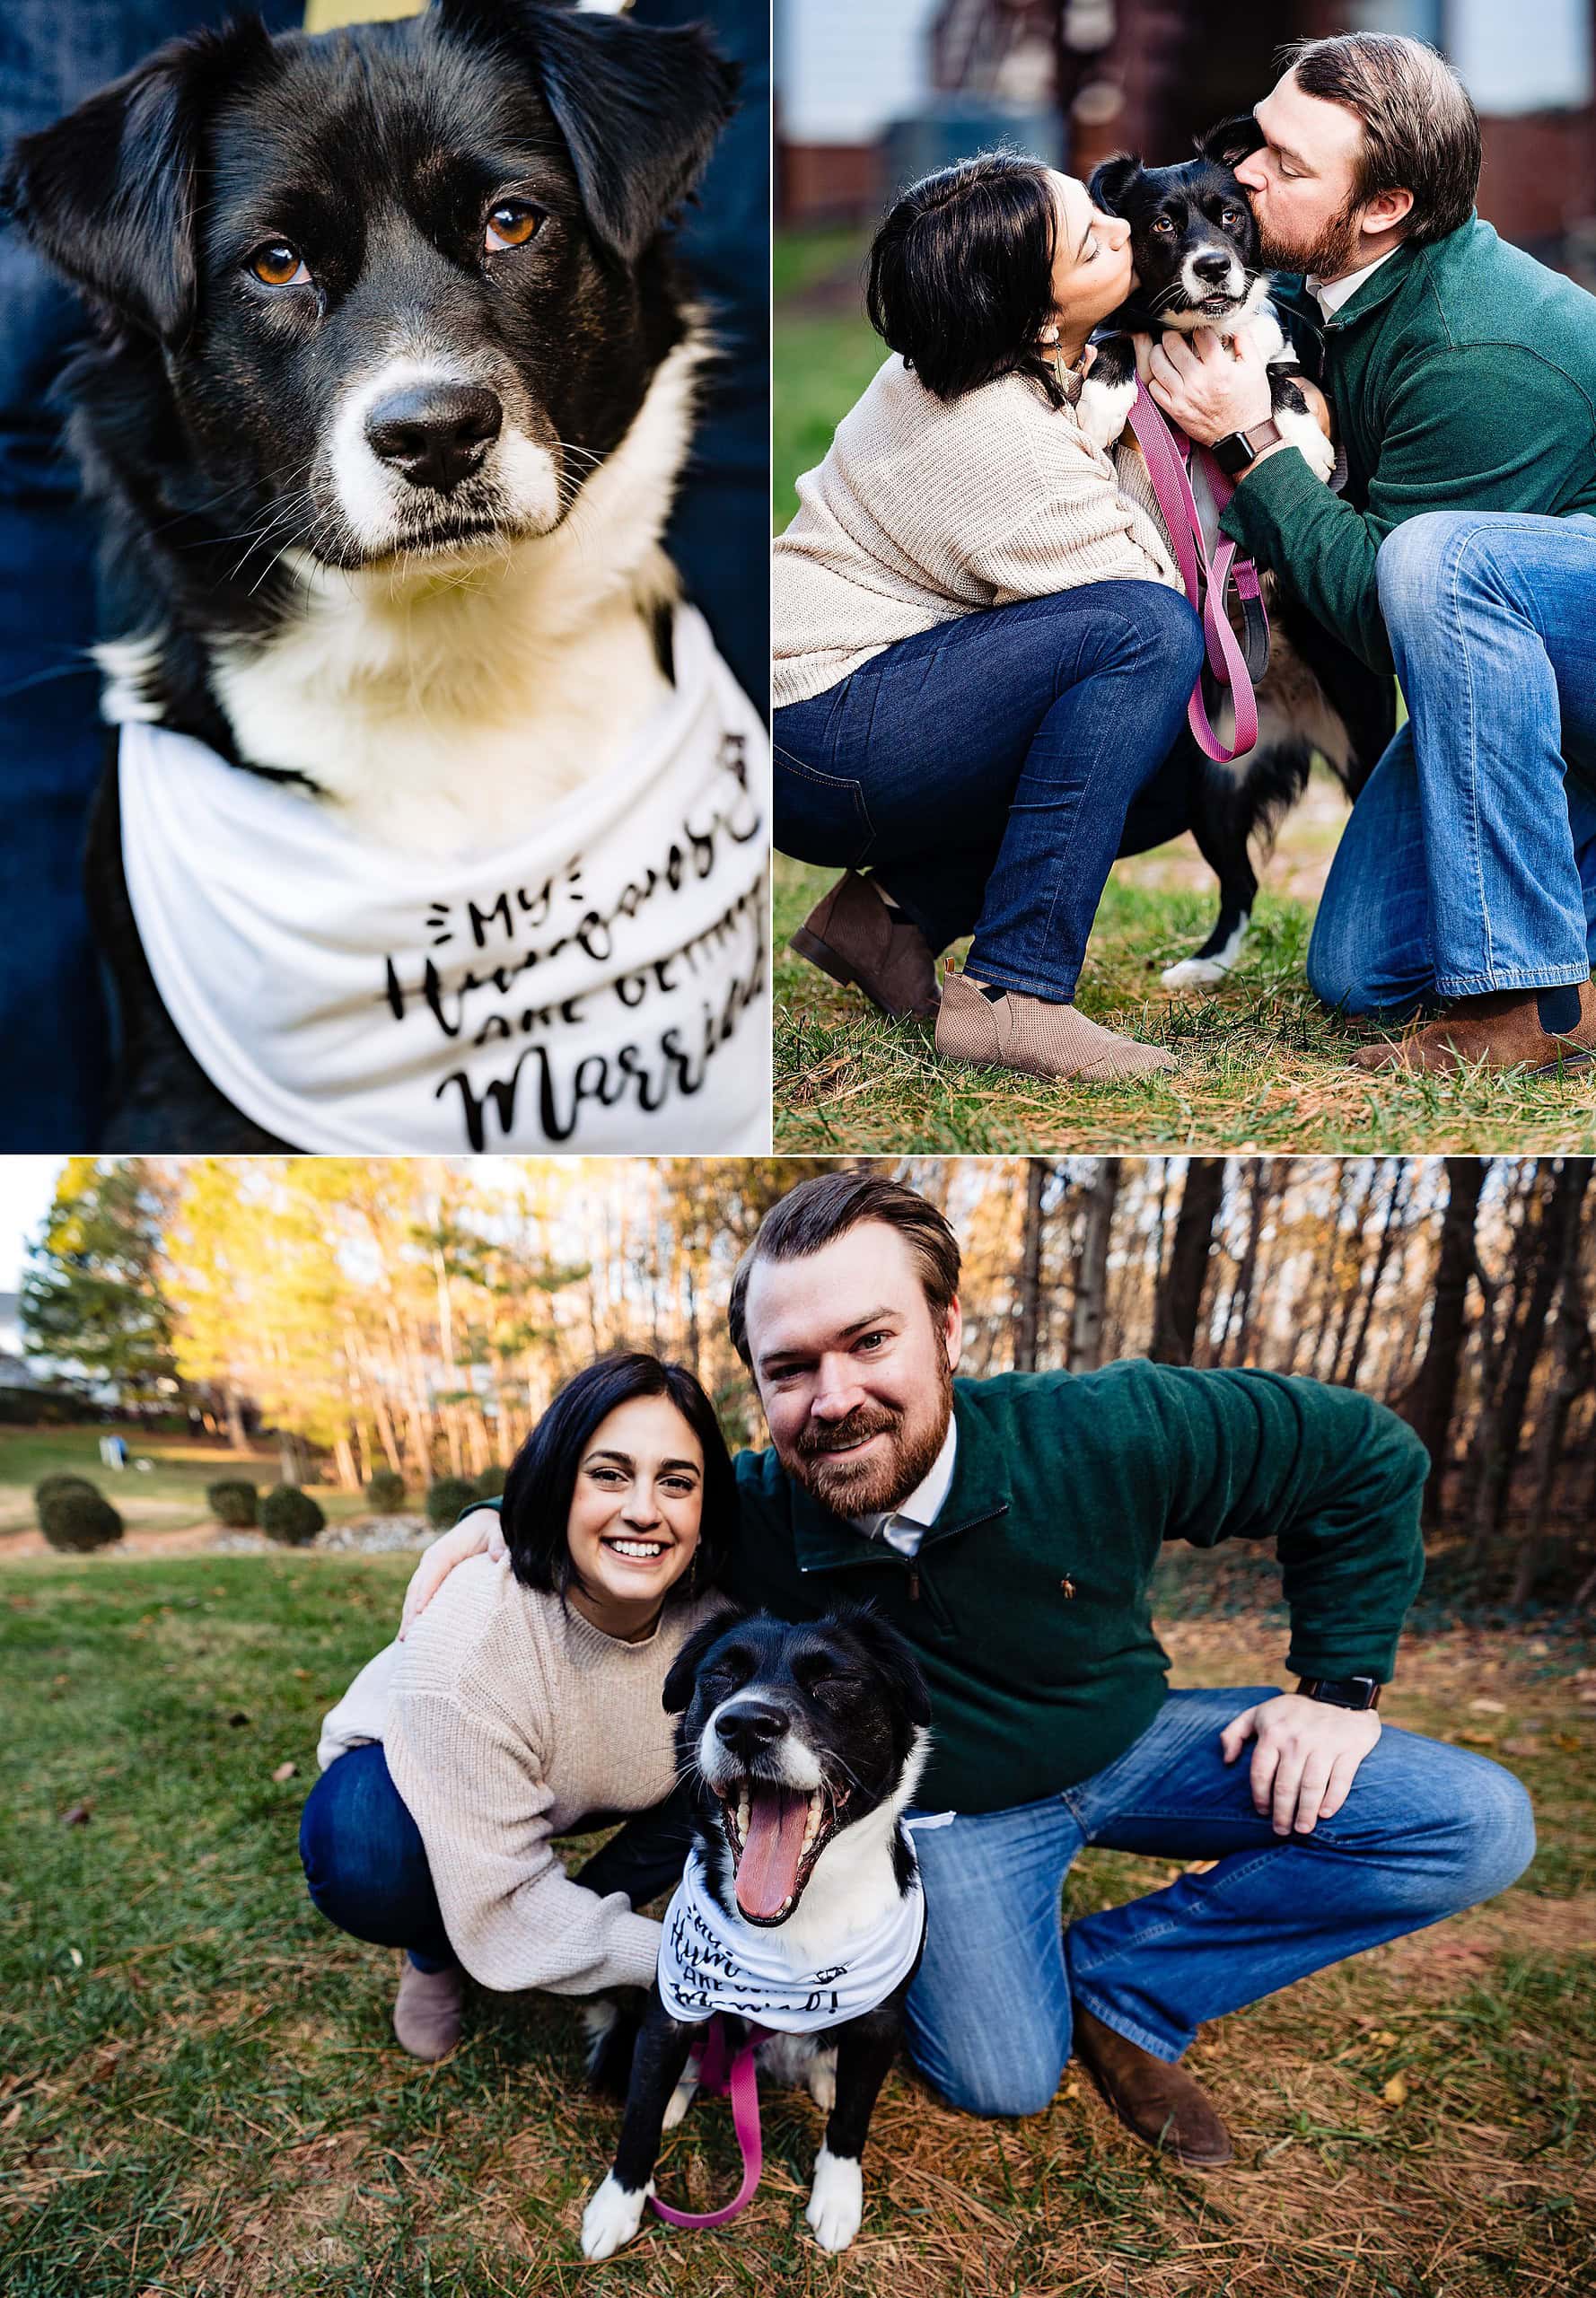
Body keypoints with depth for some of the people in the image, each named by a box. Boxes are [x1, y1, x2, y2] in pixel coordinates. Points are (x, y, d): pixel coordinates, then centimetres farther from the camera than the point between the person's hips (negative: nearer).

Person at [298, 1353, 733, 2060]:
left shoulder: (711, 1616, -26)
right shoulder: (466, 1648, -39)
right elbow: (504, 1904, -34)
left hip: (573, 1787, 4)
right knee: (364, 1852, -35)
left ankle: (587, 1919, 4)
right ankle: (435, 1954, 0)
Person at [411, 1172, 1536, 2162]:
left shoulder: (1107, 1435, -31)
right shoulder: (748, 1516, -27)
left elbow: (1368, 1453, -16)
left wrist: (1339, 1685, -13)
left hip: (1132, 1739, 1)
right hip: (945, 1805, -1)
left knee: (1478, 1826, -12)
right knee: (1001, 2080, -16)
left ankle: (1117, 1979, -2)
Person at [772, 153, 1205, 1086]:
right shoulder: (1008, 446, -24)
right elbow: (1146, 600, -14)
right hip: (814, 743, -9)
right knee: (1151, 634, -25)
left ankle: (894, 910, 4)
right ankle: (1012, 997, -23)